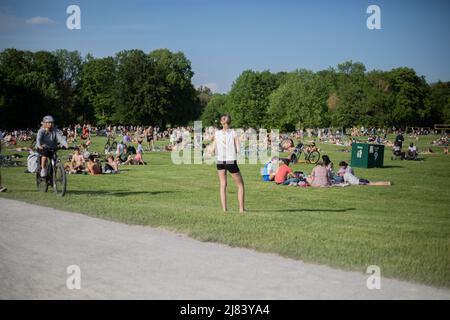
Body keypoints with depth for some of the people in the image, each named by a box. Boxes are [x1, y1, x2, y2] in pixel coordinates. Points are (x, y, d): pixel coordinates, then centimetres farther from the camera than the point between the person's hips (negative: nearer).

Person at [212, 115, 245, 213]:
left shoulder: (216, 133, 0)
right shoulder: (234, 133, -6)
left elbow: (215, 150, 2)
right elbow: (238, 150, -8)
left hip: (220, 162, 2)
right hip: (231, 162, -2)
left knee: (223, 185, 12)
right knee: (240, 185, 12)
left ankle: (224, 208, 5)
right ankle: (241, 208, 7)